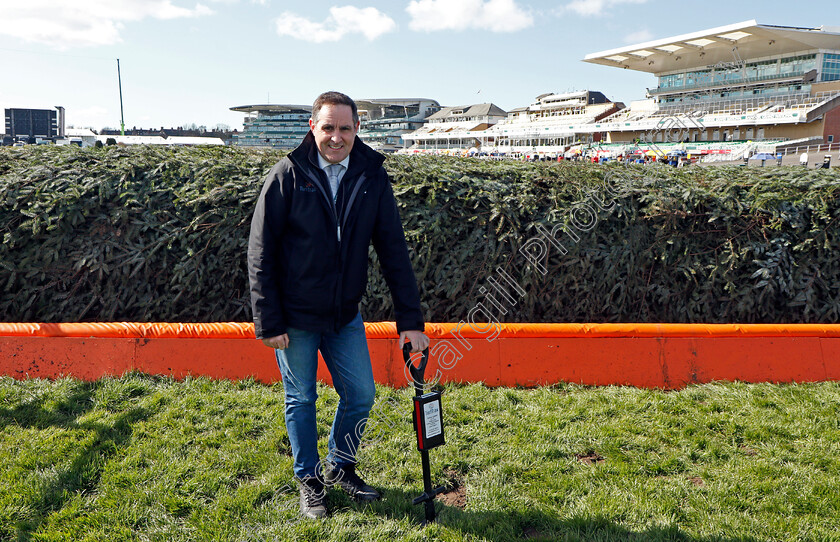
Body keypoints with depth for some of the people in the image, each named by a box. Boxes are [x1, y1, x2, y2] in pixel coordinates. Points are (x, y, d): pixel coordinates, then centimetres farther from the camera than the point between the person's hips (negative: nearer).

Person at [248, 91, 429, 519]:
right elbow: (260, 253, -10)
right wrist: (269, 322, -13)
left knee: (361, 395, 9)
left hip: (345, 314, 3)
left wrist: (410, 319, -6)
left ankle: (340, 466, 36)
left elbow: (393, 250, -2)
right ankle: (308, 479, 34)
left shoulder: (372, 178, -4)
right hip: (295, 316, -3)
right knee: (301, 400, 12)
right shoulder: (287, 176, -12)